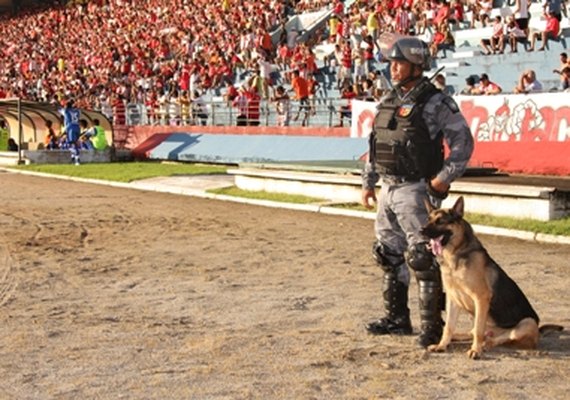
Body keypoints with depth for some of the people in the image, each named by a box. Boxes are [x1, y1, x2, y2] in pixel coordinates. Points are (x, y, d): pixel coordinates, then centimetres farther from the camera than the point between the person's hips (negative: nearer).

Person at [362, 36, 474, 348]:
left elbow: (463, 140, -11)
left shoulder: (435, 103, -10)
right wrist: (368, 183, 18)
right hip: (387, 189, 8)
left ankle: (432, 324, -1)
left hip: (415, 191, -8)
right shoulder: (388, 101, 13)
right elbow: (375, 145, 20)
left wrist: (446, 177, -16)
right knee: (389, 253, 14)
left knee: (422, 257, -8)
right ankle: (397, 317, 26)